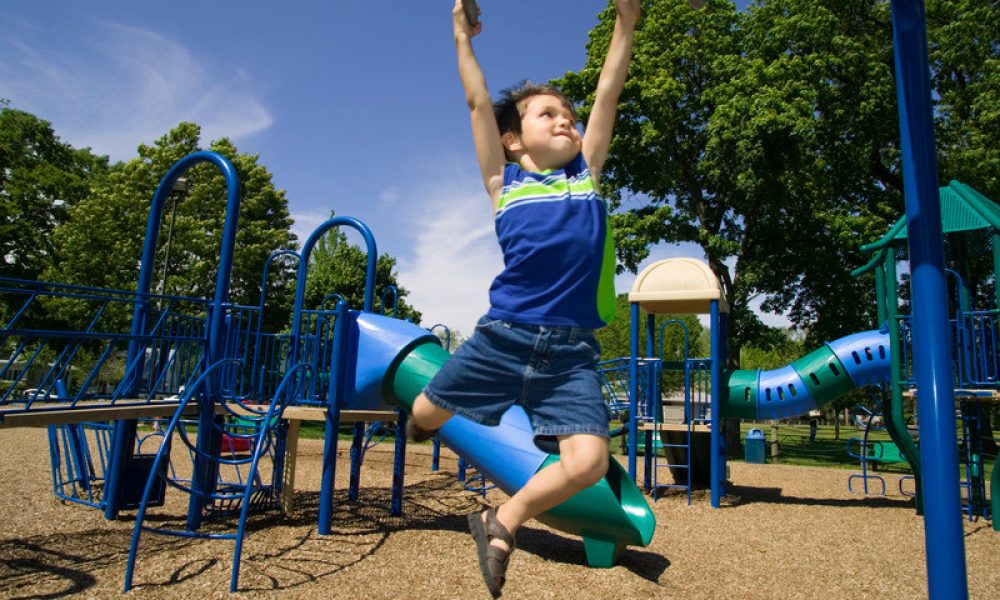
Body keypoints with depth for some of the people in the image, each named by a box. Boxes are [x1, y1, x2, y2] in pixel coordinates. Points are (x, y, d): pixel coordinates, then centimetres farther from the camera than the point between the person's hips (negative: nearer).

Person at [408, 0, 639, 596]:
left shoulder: (587, 173, 17)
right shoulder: (505, 181, 11)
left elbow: (609, 93, 17)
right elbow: (479, 103, 13)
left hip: (572, 351, 1)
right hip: (504, 335, -1)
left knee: (588, 463, -15)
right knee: (426, 415, 11)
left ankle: (502, 523, 13)